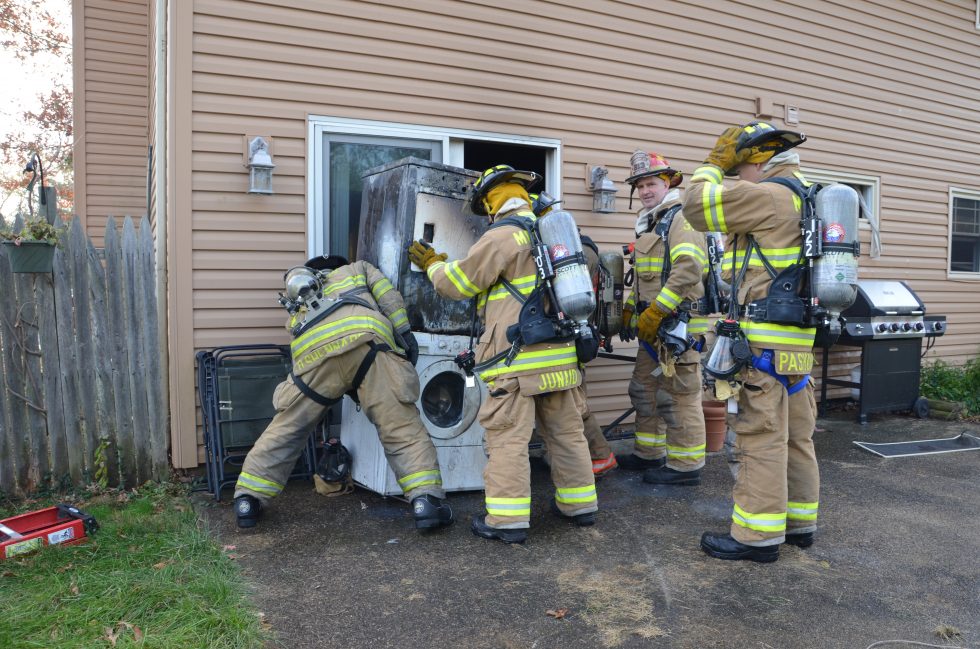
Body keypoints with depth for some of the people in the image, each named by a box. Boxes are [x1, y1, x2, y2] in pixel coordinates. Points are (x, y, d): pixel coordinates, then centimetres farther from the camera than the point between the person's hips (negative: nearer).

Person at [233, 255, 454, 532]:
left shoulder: (301, 304, 45)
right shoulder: (357, 268, 39)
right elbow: (388, 296, 21)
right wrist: (405, 334, 15)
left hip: (313, 351, 2)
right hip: (366, 339, -2)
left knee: (285, 430, 18)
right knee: (403, 428, 2)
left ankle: (248, 500, 23)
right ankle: (426, 502, -6)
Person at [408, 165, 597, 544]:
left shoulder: (503, 235, -9)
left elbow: (459, 283, -2)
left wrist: (433, 264, 16)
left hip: (519, 356, -8)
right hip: (562, 353, 8)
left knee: (508, 436, -2)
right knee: (566, 431, 15)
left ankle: (508, 521, 0)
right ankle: (580, 504, 25)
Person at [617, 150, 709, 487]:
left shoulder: (681, 219, -10)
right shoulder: (649, 225, 21)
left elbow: (689, 270, -23)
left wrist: (655, 313, -23)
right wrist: (630, 310, 20)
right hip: (655, 324, 10)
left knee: (679, 395, -5)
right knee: (644, 388, 16)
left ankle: (686, 466, 6)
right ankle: (649, 453, 29)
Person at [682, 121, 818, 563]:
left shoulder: (769, 196, -12)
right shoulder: (804, 199, 19)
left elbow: (698, 205, -10)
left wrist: (713, 163, 4)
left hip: (765, 343, -10)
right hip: (798, 340, 10)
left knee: (762, 439, -5)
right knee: (796, 436, 15)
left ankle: (758, 535, 3)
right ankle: (799, 522, 26)